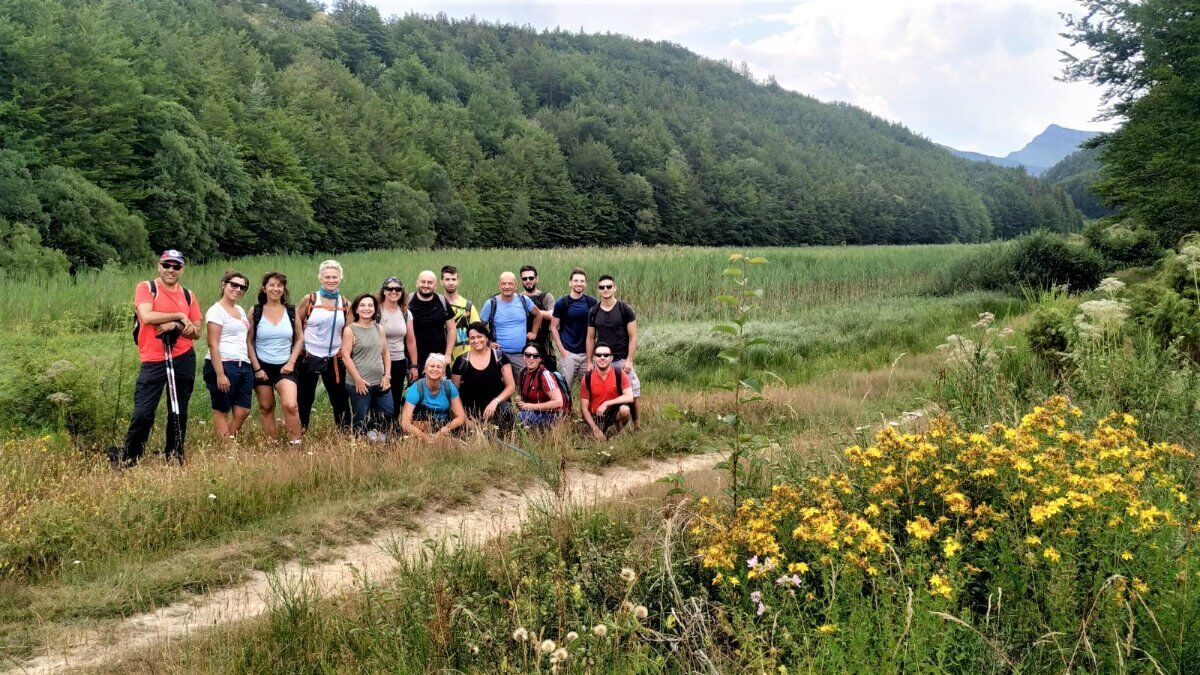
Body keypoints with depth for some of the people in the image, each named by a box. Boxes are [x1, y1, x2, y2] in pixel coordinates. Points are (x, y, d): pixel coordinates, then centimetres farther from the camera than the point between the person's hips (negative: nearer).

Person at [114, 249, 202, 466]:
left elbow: (196, 332, 6)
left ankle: (174, 457, 21)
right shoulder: (146, 288, 0)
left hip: (183, 360, 4)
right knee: (143, 412, -8)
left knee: (179, 412, 10)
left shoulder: (188, 295, 10)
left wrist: (174, 325, -12)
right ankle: (128, 457, 6)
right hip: (153, 361, -4)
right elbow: (146, 316, -17)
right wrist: (179, 316, -11)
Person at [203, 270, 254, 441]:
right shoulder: (216, 311, -6)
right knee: (222, 410, 0)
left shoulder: (241, 310, 18)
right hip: (222, 365, -7)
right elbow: (213, 345, -13)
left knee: (243, 411, 3)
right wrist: (220, 374, -19)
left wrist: (253, 367, 13)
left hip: (243, 366, 8)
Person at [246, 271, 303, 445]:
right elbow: (249, 341, 0)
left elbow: (299, 339, 8)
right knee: (266, 408, 7)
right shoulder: (255, 311, -1)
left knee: (291, 405, -19)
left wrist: (291, 362, -4)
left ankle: (295, 443, -6)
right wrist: (256, 368, -7)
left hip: (284, 367, 0)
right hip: (262, 366, 1)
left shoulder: (291, 311, 2)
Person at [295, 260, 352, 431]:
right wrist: (302, 343, -4)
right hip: (310, 357, -2)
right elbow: (297, 323, 1)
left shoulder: (345, 304, 4)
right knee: (304, 399, 7)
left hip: (334, 358, 2)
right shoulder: (310, 299, -4)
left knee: (340, 398, 7)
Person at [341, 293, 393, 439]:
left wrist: (387, 375, 2)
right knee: (361, 421, 1)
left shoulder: (379, 329, 10)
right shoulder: (350, 330, -4)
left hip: (380, 383, 5)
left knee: (388, 415, 7)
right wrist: (358, 379, -13)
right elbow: (346, 356, -9)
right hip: (359, 384, -5)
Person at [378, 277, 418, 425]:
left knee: (396, 403, 10)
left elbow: (411, 341, 10)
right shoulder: (376, 311, -8)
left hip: (400, 362, 4)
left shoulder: (406, 313, 6)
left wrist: (414, 366, 9)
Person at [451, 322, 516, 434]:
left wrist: (495, 401, -13)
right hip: (471, 410, 0)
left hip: (495, 405, 1)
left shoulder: (499, 357, 4)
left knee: (506, 410, -34)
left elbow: (511, 386, 3)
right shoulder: (462, 361, 4)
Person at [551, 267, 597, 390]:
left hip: (587, 353, 3)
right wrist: (562, 350, -6)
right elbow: (553, 327, 1)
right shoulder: (562, 303, -2)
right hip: (568, 353, -2)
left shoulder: (592, 302, 5)